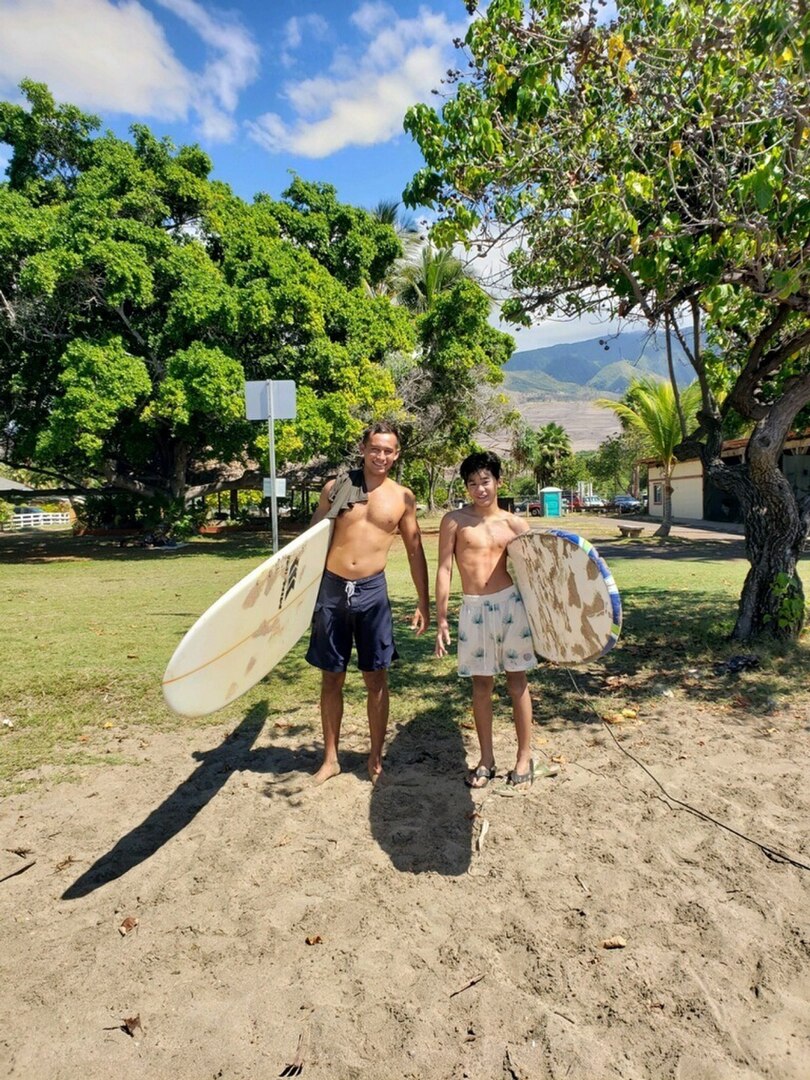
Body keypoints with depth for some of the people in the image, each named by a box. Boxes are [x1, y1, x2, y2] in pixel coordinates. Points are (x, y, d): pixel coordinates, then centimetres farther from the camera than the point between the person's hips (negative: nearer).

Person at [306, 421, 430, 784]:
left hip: (372, 591, 0)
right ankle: (330, 758, 25)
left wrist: (423, 604, 7)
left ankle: (376, 757, 24)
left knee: (376, 677, 7)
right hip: (331, 589, 1)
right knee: (331, 678, 9)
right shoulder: (335, 488, 3)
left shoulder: (402, 497, 4)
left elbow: (415, 551, 9)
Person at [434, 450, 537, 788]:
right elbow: (444, 569, -1)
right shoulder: (454, 521, 0)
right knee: (481, 683, 9)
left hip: (510, 604, 0)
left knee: (516, 680, 8)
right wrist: (441, 619, -4)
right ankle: (486, 759, 23)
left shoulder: (514, 523, 4)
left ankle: (524, 757, 21)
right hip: (473, 608, 0)